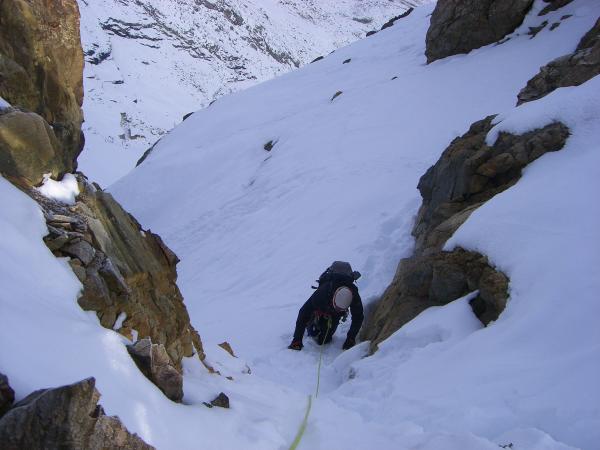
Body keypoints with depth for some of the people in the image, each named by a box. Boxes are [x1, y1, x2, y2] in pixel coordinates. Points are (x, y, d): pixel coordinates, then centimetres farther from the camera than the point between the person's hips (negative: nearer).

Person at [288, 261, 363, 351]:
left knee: (323, 340, -3)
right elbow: (304, 312, -39)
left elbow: (358, 318, -22)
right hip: (320, 308, -1)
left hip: (335, 315, 1)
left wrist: (350, 339, -28)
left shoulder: (354, 296, -39)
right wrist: (297, 340, -41)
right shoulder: (322, 292, -44)